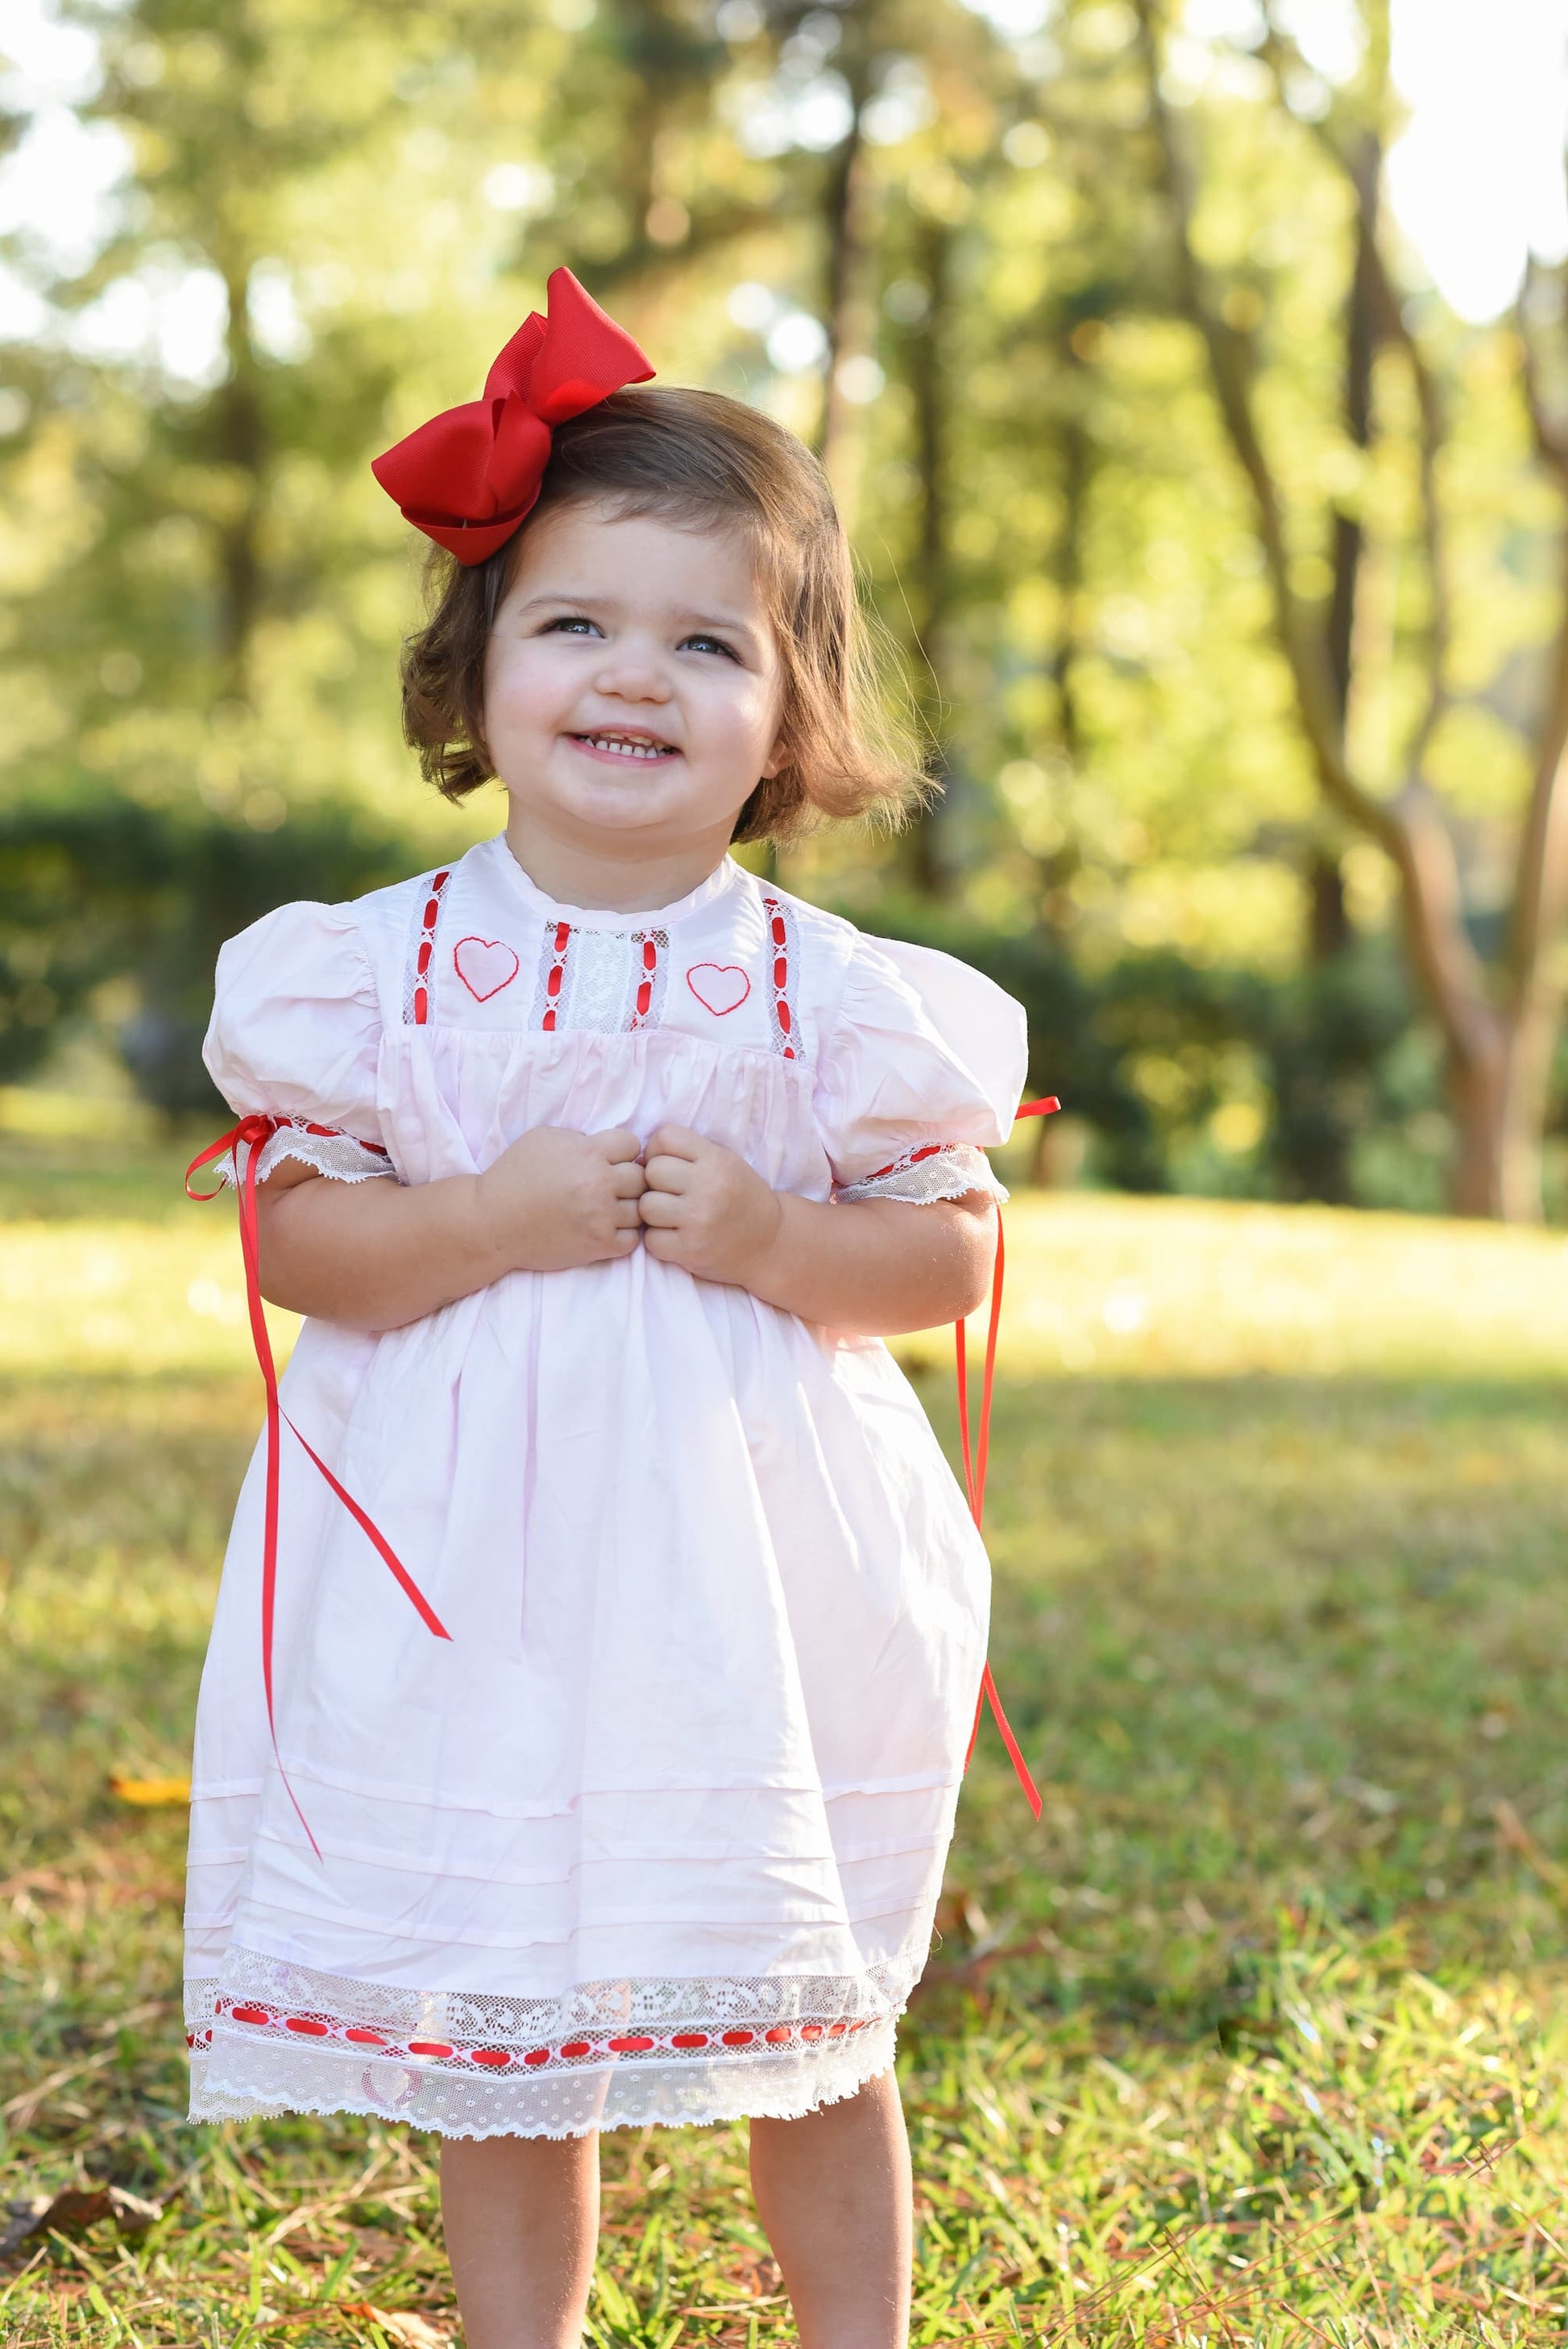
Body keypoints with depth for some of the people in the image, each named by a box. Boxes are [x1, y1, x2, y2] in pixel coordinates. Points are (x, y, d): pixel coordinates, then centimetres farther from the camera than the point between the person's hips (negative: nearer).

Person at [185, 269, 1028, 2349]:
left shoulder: (831, 995, -4)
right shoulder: (380, 970, -3)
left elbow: (952, 1252, 2)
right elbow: (290, 1236, -4)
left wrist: (770, 1237, -16)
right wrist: (501, 1217, -19)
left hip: (749, 1573, 0)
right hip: (473, 1587, 1)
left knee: (810, 2036, 11)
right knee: (494, 2030, 12)